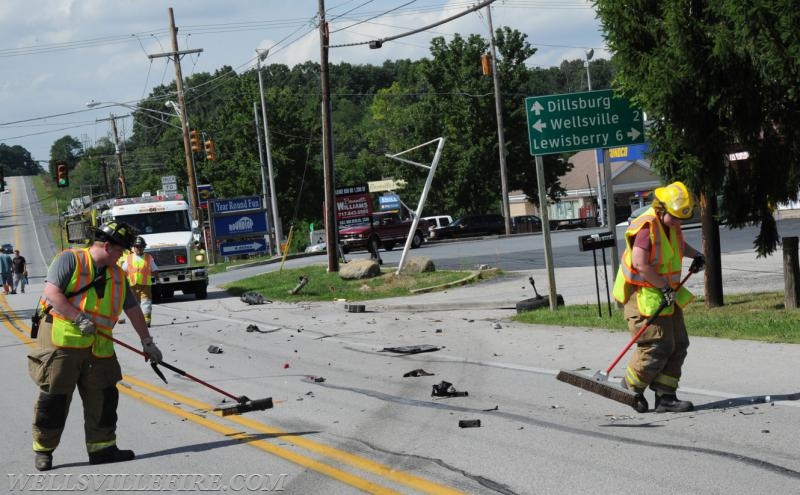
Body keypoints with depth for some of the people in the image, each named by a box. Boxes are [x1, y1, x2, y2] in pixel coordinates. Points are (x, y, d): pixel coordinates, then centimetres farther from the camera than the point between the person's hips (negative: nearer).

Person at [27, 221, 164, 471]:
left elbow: (133, 310, 22)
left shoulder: (117, 275, 16)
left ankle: (101, 447, 14)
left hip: (98, 346, 7)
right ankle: (43, 449, 8)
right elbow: (52, 292, -16)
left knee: (104, 396, 4)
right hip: (61, 339, -6)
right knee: (54, 397, -3)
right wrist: (79, 318, -22)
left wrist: (147, 342, 21)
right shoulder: (70, 260, -6)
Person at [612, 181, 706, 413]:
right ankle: (630, 387, 9)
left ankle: (665, 396, 7)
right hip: (643, 295, -10)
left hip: (667, 295, 10)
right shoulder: (647, 226, -19)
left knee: (678, 345, 5)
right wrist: (664, 286, -23)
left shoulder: (671, 225, 10)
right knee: (657, 346, -11)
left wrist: (696, 255, 18)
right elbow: (640, 263, -28)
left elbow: (680, 244, 35)